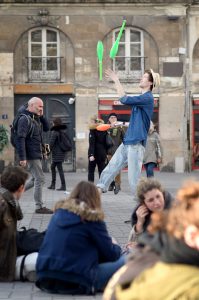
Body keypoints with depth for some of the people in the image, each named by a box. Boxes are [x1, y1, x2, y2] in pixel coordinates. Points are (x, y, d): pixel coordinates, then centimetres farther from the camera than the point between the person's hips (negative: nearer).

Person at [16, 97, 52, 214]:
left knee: (36, 179, 16)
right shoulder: (25, 119, -15)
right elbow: (20, 139, -21)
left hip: (37, 154, 9)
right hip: (31, 155, -9)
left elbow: (46, 128, 16)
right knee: (40, 179, -5)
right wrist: (22, 158, -25)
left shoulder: (36, 118, 13)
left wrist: (42, 116, 2)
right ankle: (39, 207, 1)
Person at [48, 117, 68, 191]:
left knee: (60, 169, -5)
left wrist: (50, 149, 2)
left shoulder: (55, 132, -13)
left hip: (57, 153, -8)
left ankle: (63, 186, -5)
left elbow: (51, 143, -16)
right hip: (62, 152, 8)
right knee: (52, 167, 18)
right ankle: (53, 184, 21)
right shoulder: (64, 131, 10)